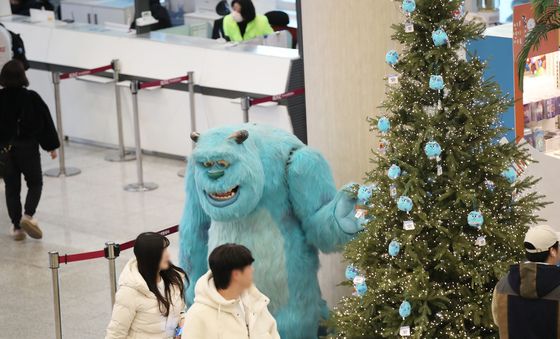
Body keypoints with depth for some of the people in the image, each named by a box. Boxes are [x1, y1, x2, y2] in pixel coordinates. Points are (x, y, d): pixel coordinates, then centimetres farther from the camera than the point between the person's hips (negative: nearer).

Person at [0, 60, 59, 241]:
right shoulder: (31, 98, -12)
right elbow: (45, 122, -6)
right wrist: (51, 146, 5)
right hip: (28, 148, -2)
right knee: (35, 183, 13)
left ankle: (17, 226, 11)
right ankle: (28, 215, -10)